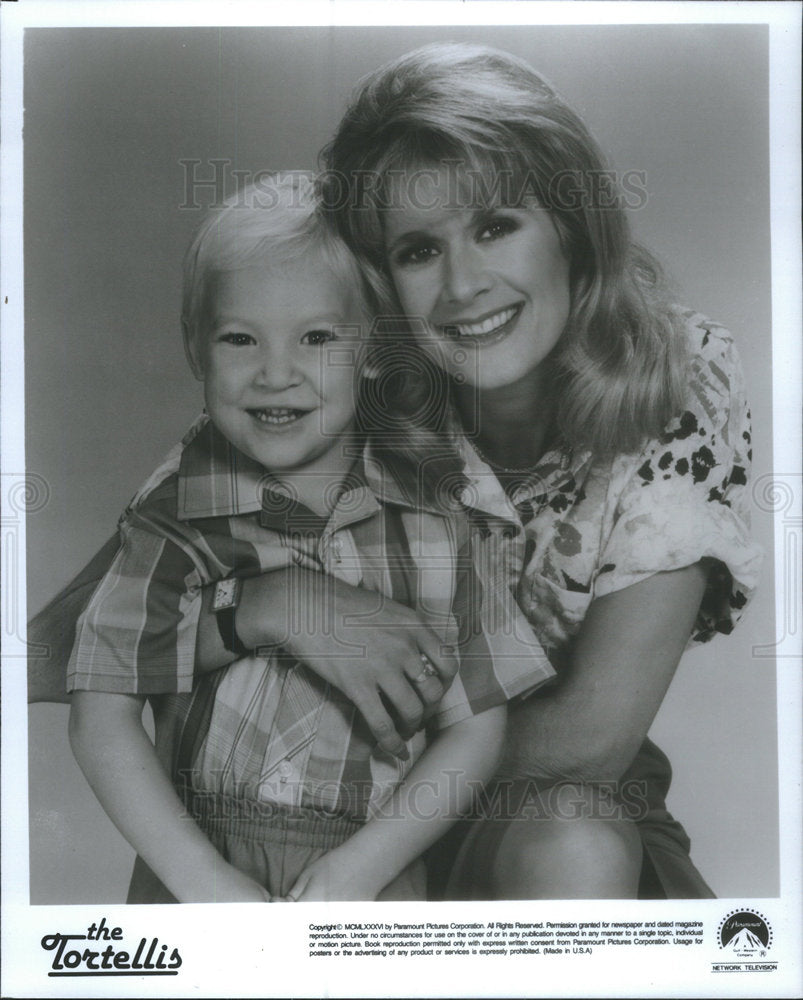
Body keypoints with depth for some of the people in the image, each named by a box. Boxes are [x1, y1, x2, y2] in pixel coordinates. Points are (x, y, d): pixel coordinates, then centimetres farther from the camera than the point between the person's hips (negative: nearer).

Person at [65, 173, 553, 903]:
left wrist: (360, 867, -8)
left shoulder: (436, 509, -3)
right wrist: (202, 879, -9)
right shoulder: (178, 515, -4)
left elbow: (476, 724, 0)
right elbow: (103, 713, -2)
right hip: (198, 864, -1)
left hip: (376, 874, 1)